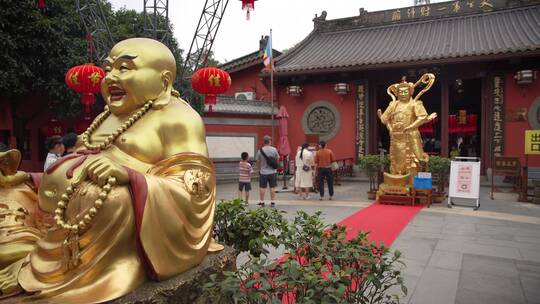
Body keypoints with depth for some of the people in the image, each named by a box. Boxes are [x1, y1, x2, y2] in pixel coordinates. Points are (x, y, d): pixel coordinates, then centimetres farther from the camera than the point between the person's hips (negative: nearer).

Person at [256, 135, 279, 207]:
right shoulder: (274, 150, -6)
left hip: (263, 172, 0)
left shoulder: (260, 151, -6)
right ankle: (272, 202, 12)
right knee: (272, 187, 7)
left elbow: (258, 162, 2)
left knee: (262, 187, 8)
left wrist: (259, 169, 19)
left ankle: (262, 202, 14)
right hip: (273, 172, 0)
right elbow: (277, 159, 5)